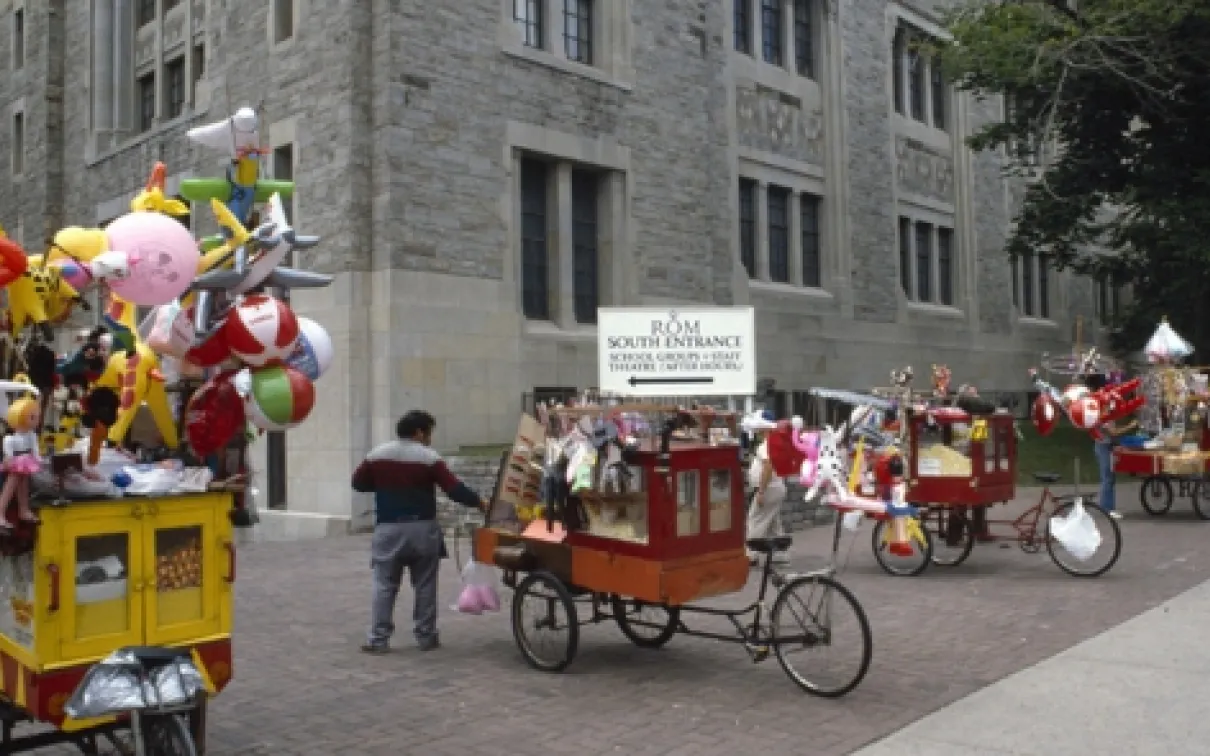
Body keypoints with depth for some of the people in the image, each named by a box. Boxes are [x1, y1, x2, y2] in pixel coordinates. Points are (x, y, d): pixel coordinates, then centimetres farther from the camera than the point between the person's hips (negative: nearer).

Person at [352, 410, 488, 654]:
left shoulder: (377, 454, 4)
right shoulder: (429, 457, -6)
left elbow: (358, 483, 13)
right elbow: (454, 488, -11)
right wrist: (478, 502, -2)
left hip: (388, 529, 2)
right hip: (422, 529, -2)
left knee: (384, 586, 6)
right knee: (425, 586, 9)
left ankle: (378, 639, 4)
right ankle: (426, 636, 14)